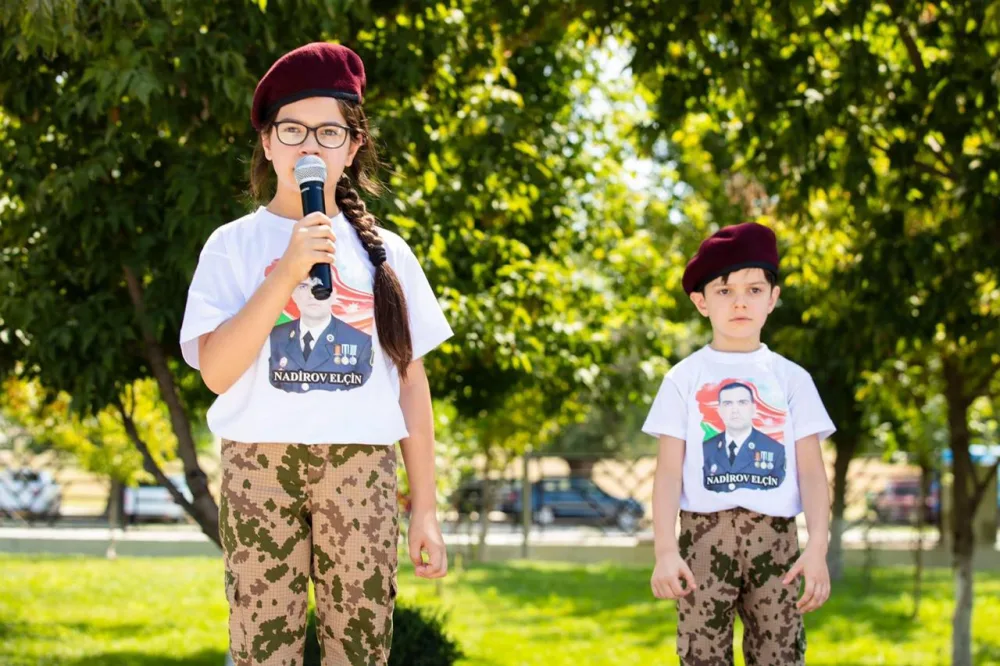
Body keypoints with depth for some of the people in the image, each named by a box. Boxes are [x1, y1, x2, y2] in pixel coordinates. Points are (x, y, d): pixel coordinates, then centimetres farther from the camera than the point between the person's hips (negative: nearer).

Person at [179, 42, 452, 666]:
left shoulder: (385, 252, 11)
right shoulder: (235, 245, 5)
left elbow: (412, 384, 12)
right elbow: (217, 371, -7)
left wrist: (425, 510, 8)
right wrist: (288, 271, -15)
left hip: (361, 471, 2)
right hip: (261, 462, -1)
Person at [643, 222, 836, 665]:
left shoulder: (791, 378, 9)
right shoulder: (684, 378, 6)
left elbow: (812, 470, 3)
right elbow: (669, 470, 0)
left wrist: (818, 547, -10)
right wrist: (665, 549, -12)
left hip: (774, 538, 1)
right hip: (705, 534, -1)